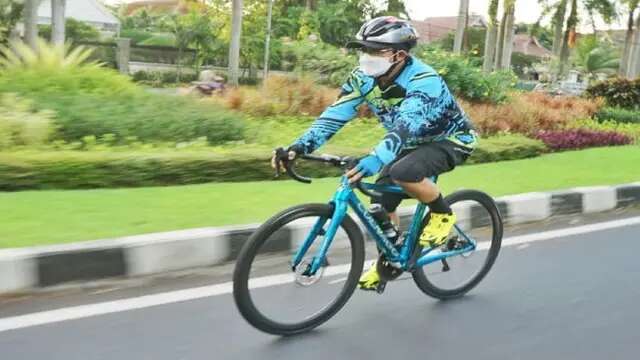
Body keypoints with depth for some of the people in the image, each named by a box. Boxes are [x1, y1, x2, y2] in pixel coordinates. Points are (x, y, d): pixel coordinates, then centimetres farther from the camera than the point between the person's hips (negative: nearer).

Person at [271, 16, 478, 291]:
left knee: (402, 173, -34)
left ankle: (442, 214, -6)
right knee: (381, 202, -3)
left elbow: (405, 126, -48)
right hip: (413, 142, 7)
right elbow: (335, 114, -20)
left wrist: (375, 160, -64)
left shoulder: (424, 81, -34)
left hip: (451, 140, -7)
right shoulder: (363, 77, -15)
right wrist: (300, 146, -33)